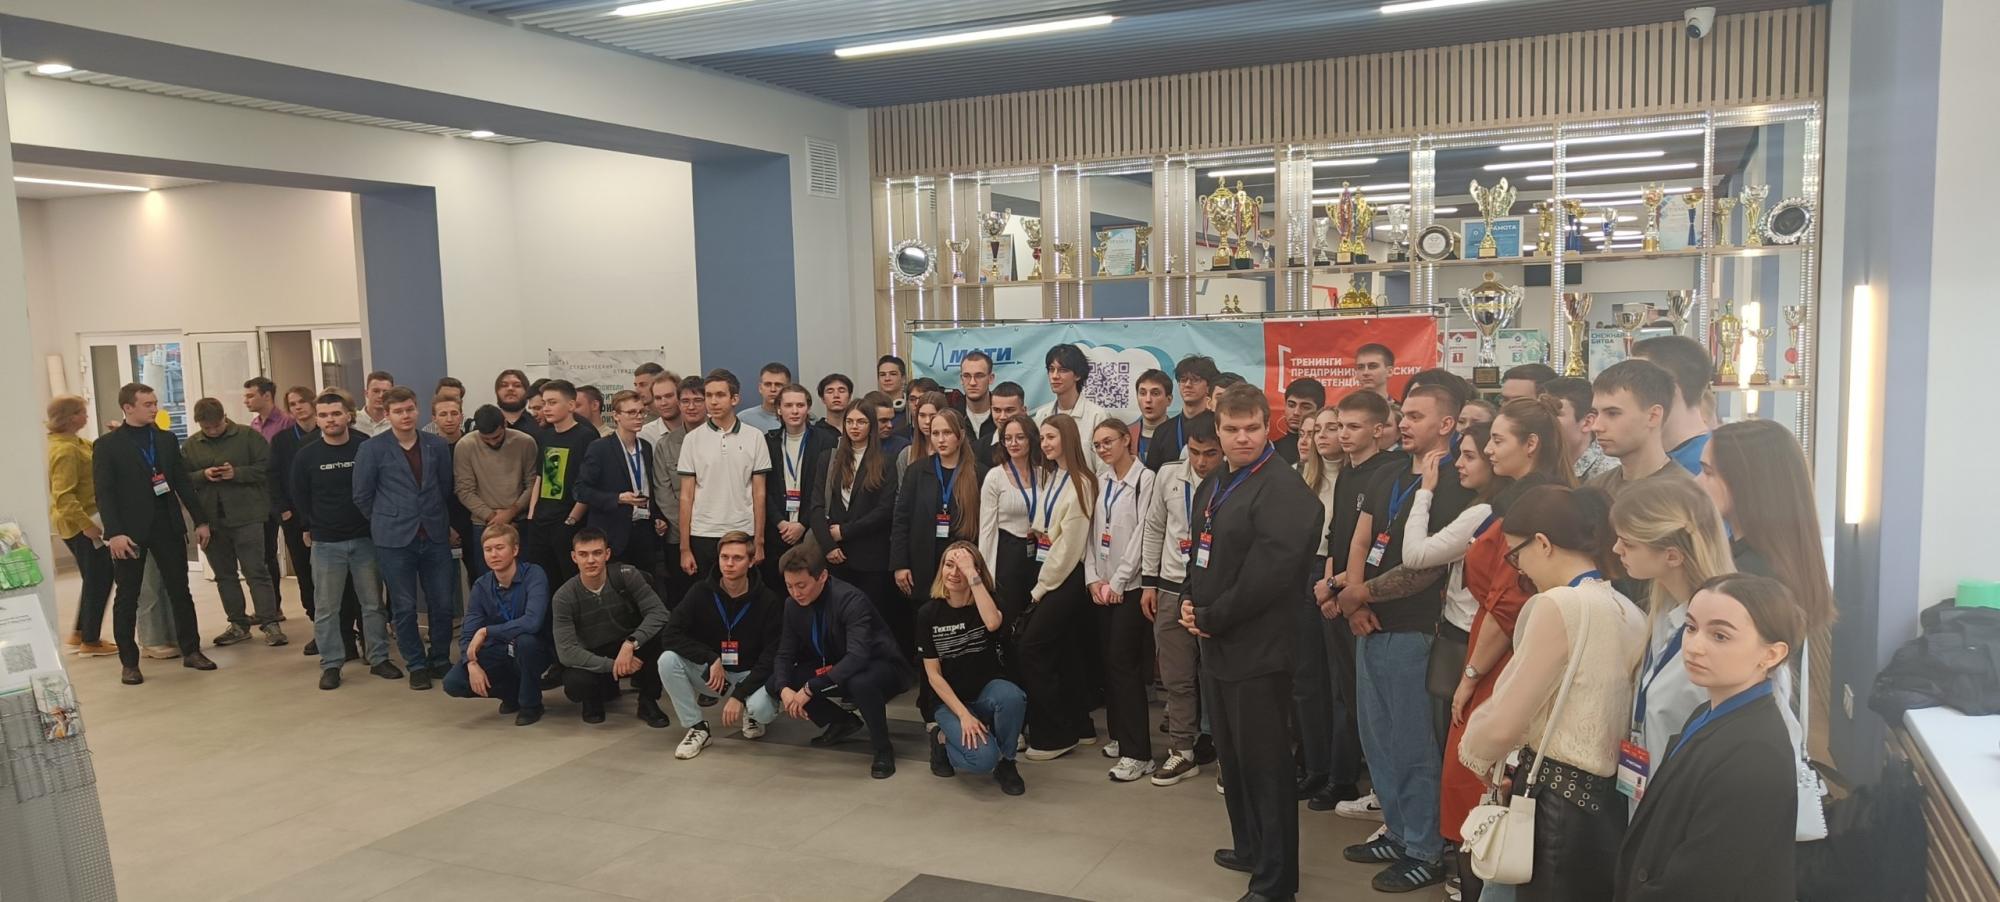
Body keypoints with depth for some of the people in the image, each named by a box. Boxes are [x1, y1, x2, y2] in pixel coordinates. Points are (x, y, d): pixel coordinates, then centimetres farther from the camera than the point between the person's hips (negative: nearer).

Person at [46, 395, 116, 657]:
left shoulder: (73, 443, 9)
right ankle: (90, 642, 9)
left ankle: (79, 635, 28)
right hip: (80, 525, -10)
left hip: (81, 523, 10)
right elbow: (63, 496, -26)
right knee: (99, 580, 0)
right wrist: (86, 524, -26)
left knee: (94, 580, 19)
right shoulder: (66, 450, -21)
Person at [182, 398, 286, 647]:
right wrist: (203, 475, -12)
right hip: (211, 520, 5)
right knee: (224, 574, 11)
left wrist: (237, 473, -18)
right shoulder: (191, 445, 9)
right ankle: (238, 624, 21)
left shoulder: (247, 436, -2)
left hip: (246, 516, -5)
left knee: (256, 571, -6)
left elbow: (266, 466, -7)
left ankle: (269, 623, -4)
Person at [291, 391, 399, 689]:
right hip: (325, 542, 0)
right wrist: (310, 528, 5)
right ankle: (331, 664, 13)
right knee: (327, 608, 4)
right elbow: (299, 496, 7)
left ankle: (379, 658, 16)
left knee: (372, 603, 7)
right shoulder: (306, 455, -2)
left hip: (365, 538, 0)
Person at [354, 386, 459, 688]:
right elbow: (362, 496, 2)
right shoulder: (372, 449, -3)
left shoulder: (437, 446, 5)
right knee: (404, 607, 5)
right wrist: (386, 521, 9)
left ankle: (440, 660, 21)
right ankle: (416, 665, 17)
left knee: (443, 603, 4)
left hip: (435, 536, 2)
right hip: (394, 539, -2)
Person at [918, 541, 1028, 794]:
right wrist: (963, 715, -16)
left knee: (1011, 696, -36)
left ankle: (1005, 763, -9)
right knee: (983, 758, -27)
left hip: (987, 691, 1)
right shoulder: (928, 613, -6)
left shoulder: (987, 602, -5)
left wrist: (972, 575, -28)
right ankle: (943, 739, 7)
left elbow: (993, 623, -32)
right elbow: (933, 674, -6)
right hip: (950, 700, -1)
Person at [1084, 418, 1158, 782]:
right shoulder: (1101, 483, 12)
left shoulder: (1146, 480, -8)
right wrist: (1092, 579, 0)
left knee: (1124, 663, -9)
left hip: (1130, 585, -6)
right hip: (1101, 586, 6)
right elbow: (1092, 531, 11)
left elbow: (1143, 534, -12)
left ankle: (1137, 753, -5)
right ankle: (1119, 735, 21)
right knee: (1108, 661, 9)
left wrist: (1117, 581, -12)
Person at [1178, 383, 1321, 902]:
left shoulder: (1283, 490, -16)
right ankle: (1250, 848, 37)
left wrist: (1210, 618, -14)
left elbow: (1267, 575, -22)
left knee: (1263, 763, 0)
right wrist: (1190, 603, 1)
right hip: (1217, 645, 9)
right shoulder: (1212, 487, 14)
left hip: (1258, 650, -9)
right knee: (1232, 758, 20)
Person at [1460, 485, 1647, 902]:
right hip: (1611, 805, 8)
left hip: (1555, 807, -8)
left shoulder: (1558, 605, -18)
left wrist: (1474, 752, 4)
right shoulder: (1631, 613, 6)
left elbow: (1503, 726, -17)